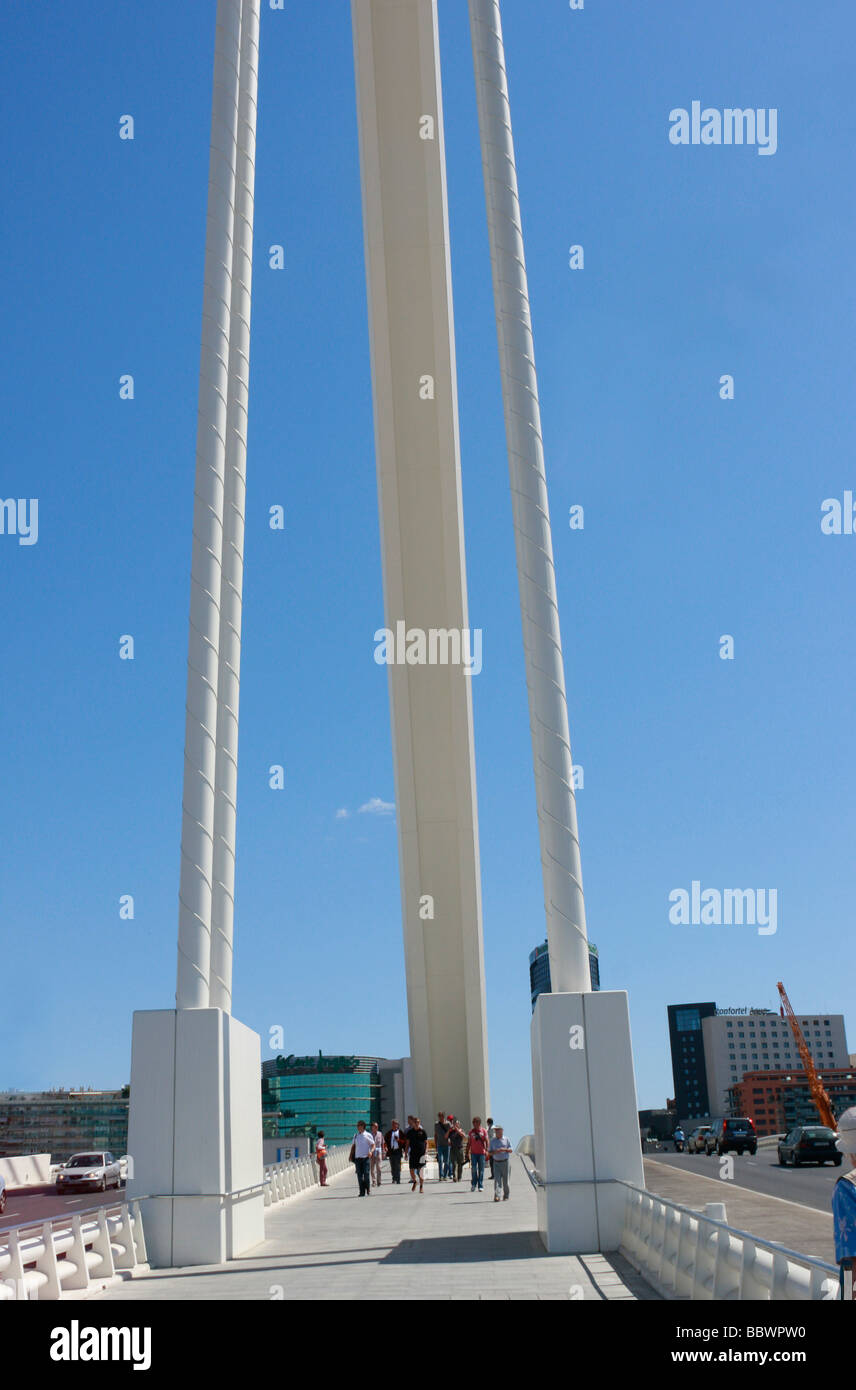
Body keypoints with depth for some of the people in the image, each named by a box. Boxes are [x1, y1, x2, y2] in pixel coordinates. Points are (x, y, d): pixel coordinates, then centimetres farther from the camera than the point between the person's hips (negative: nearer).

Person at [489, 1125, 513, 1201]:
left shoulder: (506, 1140, 5)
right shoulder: (492, 1141, 8)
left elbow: (510, 1150, 2)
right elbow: (490, 1152, 8)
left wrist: (505, 1149, -17)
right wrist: (495, 1151, -13)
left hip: (504, 1162, 0)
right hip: (496, 1162, 0)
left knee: (505, 1179, 6)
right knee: (496, 1179, -10)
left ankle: (506, 1196, 20)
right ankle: (497, 1196, -16)